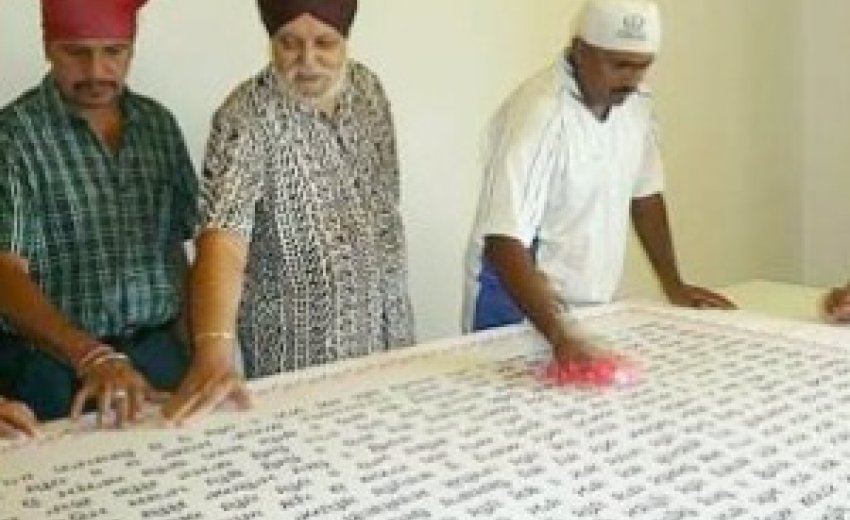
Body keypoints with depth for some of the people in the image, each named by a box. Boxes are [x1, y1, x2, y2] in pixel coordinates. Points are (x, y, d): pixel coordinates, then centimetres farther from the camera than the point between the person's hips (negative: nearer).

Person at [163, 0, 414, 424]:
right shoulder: (247, 118, -21)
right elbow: (223, 238, -34)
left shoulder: (368, 88, -2)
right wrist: (213, 354, -48)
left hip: (385, 328, 6)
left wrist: (394, 306, 9)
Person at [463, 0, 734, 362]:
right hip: (520, 309, -6)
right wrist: (560, 337, -39)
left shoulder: (634, 102, -3)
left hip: (594, 307, 6)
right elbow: (504, 240, -30)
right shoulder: (536, 114, -25)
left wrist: (673, 285, 8)